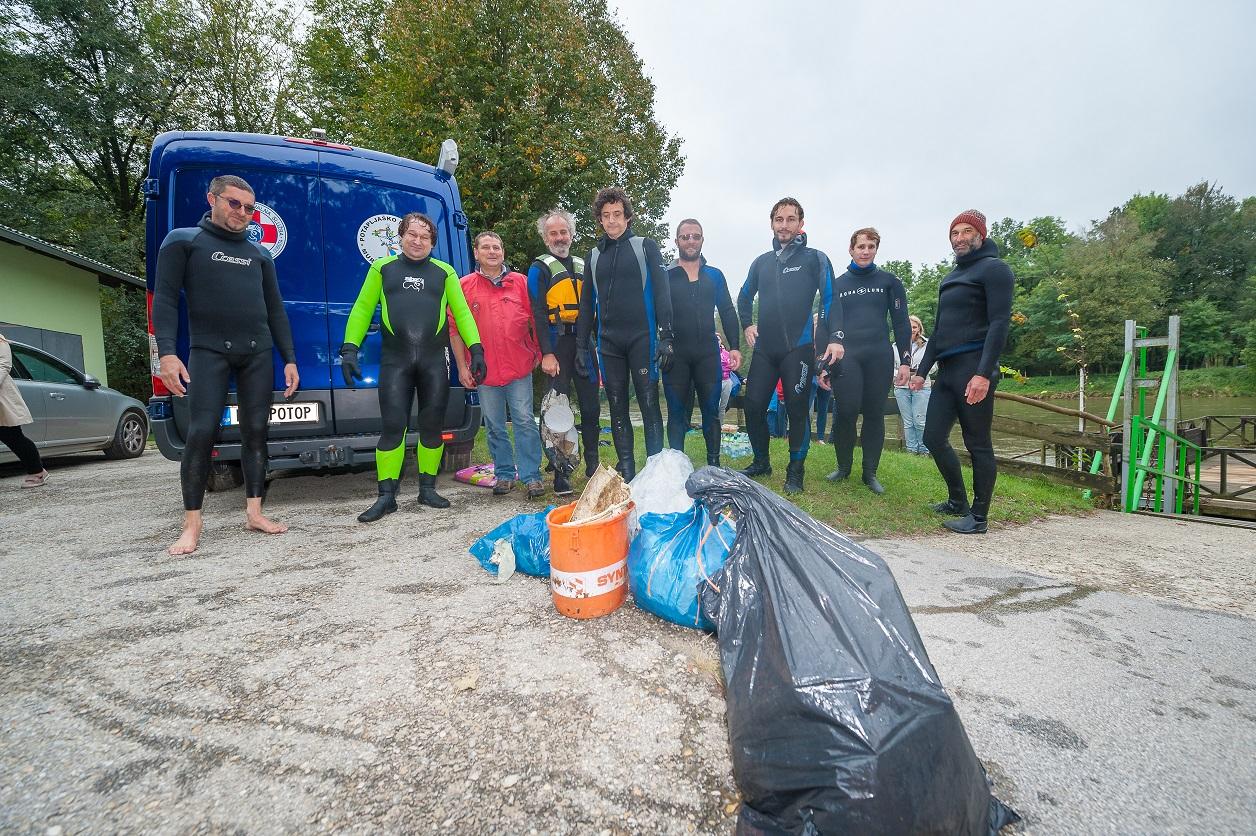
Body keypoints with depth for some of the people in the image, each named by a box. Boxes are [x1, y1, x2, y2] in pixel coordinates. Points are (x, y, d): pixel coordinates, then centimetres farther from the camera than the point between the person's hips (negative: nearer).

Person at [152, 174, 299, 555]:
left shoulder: (259, 253, 18)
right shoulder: (182, 240, 8)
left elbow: (276, 310, 15)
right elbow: (165, 299, -1)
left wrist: (289, 359, 7)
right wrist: (167, 353, -13)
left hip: (258, 352, 4)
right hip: (209, 351, -3)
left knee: (255, 431, 2)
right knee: (201, 432, -8)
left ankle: (254, 513, 9)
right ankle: (192, 522, 2)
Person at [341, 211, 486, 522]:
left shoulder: (444, 272, 12)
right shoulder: (382, 268, 12)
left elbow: (462, 313, 8)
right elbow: (362, 309, 9)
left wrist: (476, 349, -2)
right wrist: (350, 348, -1)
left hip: (434, 359, 1)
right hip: (395, 360, -1)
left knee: (432, 425, 4)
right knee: (392, 425, -5)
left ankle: (427, 489, 18)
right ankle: (387, 496, 4)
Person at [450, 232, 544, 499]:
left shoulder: (521, 282, 6)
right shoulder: (464, 286, 6)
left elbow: (536, 320, 8)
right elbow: (455, 328, 5)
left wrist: (539, 353, 3)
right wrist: (462, 366, 1)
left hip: (519, 366, -1)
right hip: (484, 370, 1)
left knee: (525, 421, -2)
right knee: (494, 427, 8)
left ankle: (531, 476, 5)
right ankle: (504, 474, 21)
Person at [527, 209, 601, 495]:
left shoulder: (583, 266, 18)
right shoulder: (540, 268, 2)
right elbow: (538, 314, -6)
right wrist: (546, 353, -15)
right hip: (558, 345, -5)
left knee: (591, 405, 7)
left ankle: (593, 464, 20)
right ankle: (561, 473, 4)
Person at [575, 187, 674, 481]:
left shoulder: (645, 247, 5)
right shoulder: (595, 255, 16)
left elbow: (662, 293, -2)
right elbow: (587, 303, 18)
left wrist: (665, 337, -12)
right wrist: (582, 345, 12)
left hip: (642, 338, -4)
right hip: (608, 343, 4)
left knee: (649, 405, -3)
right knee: (617, 408, 5)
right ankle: (626, 473, 13)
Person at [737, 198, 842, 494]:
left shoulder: (814, 258, 4)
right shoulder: (762, 262, 16)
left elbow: (830, 299, -4)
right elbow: (744, 297, 28)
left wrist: (834, 339, -16)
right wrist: (747, 324, 12)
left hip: (798, 349, -4)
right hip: (764, 349, 4)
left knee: (797, 410, -2)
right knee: (754, 406, 1)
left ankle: (795, 473, 11)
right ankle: (761, 462, 20)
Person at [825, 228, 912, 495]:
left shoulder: (889, 281, 9)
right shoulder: (837, 284, 11)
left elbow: (901, 323, 7)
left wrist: (905, 361, -1)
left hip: (879, 358, 0)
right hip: (846, 357, 0)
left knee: (875, 414, 3)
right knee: (846, 413, -7)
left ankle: (870, 473, 13)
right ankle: (843, 467, 13)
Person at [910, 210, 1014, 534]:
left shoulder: (993, 269, -1)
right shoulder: (951, 278, 23)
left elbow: (1000, 323, -12)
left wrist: (984, 373, -22)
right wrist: (922, 370, 20)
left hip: (973, 369, -8)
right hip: (946, 370, 8)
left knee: (978, 444, -3)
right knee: (934, 438, 8)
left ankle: (978, 517, 7)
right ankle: (958, 501, 24)